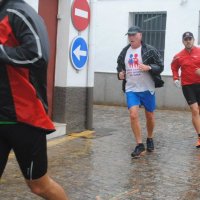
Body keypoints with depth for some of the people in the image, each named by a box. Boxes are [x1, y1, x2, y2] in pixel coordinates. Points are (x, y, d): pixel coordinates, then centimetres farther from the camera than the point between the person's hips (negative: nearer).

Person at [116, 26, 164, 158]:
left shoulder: (150, 50, -6)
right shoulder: (124, 52, 8)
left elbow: (160, 66, -6)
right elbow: (120, 66, 22)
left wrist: (149, 67, -24)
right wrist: (120, 73, 0)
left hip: (147, 89, -2)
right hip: (131, 89, 2)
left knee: (150, 116, 12)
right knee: (133, 115, -13)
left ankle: (150, 139, 37)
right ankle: (140, 146, -5)